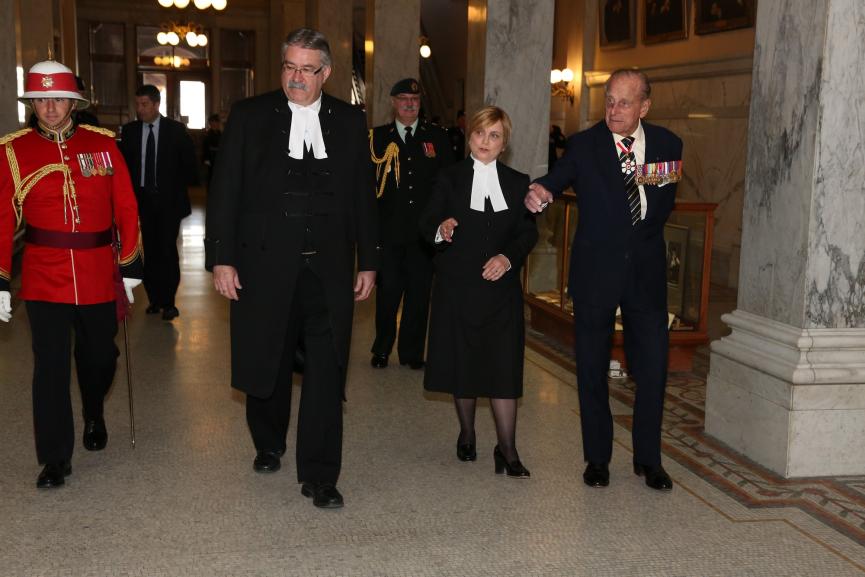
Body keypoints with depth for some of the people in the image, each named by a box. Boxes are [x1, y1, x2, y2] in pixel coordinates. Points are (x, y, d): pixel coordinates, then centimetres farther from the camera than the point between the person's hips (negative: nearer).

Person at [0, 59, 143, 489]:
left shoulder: (102, 143, 1)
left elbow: (126, 207, 3)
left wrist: (130, 265, 1)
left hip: (98, 275, 2)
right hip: (44, 276, -1)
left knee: (99, 356, 15)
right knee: (50, 367, -2)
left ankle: (94, 417, 45)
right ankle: (55, 458, 9)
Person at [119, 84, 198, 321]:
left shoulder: (176, 130, -2)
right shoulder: (129, 131, 4)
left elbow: (189, 163, 3)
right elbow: (123, 163, 7)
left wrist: (178, 186, 1)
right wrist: (131, 190, -1)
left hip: (169, 200, -3)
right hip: (143, 199, 3)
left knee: (167, 251, -4)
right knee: (150, 251, 6)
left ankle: (168, 302, 2)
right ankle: (154, 299, 13)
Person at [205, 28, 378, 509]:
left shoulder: (349, 121, 6)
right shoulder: (250, 116, 1)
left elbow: (364, 195, 9)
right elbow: (225, 192, 0)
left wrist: (369, 262, 6)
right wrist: (221, 259, -6)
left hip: (329, 268, 1)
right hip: (266, 265, 0)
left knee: (326, 372, -2)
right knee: (267, 363, 13)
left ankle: (319, 475, 7)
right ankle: (268, 445, 38)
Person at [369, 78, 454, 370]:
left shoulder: (437, 136, 9)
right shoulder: (377, 137, 6)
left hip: (424, 231, 1)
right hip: (388, 230, -1)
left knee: (419, 293, 5)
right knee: (387, 291, 2)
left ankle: (412, 352, 18)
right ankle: (382, 350, 19)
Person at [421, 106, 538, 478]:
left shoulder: (518, 182, 9)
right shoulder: (450, 178, 6)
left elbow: (528, 232, 3)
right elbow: (426, 224, 0)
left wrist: (508, 257, -15)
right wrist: (440, 229, -23)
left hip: (501, 287, 0)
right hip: (457, 284, 0)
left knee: (503, 365, -6)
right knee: (461, 361, 8)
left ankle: (507, 449, -1)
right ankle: (466, 434, 27)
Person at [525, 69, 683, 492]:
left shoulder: (667, 145, 4)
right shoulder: (583, 145, -3)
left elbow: (664, 204, 14)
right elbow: (558, 178, -18)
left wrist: (641, 236, 3)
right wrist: (539, 192, -39)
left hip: (646, 270, 1)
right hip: (595, 271, -1)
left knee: (653, 368, 4)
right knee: (592, 369, 7)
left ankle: (648, 458, 20)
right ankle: (597, 457, 22)